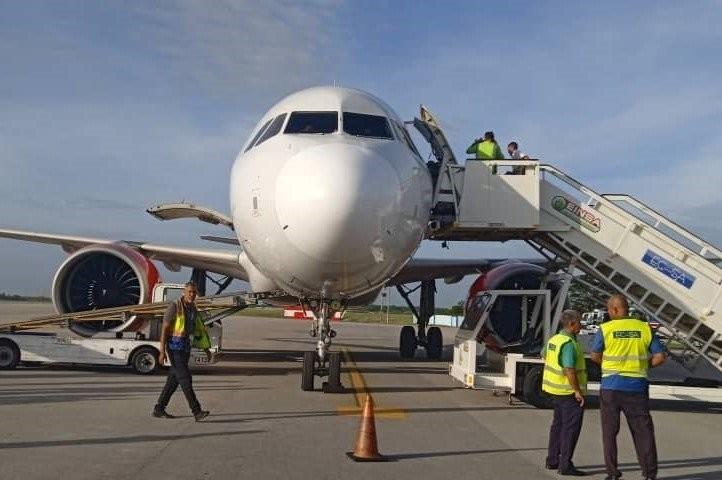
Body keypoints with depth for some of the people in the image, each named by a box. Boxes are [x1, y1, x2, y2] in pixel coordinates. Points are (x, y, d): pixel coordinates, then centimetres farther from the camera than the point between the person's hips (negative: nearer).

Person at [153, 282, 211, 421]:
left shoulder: (193, 310, 10)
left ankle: (159, 409, 21)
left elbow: (200, 330, 17)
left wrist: (207, 349, 15)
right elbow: (164, 329, -15)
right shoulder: (174, 307, -14)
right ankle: (197, 412, -15)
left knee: (174, 379, 11)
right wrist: (162, 351, -19)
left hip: (185, 347, 8)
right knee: (185, 378, -13)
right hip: (174, 347, -8)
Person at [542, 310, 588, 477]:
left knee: (558, 424, 17)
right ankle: (565, 465, -6)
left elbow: (544, 355, 26)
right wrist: (578, 391, -22)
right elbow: (570, 371, -28)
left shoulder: (555, 339, 8)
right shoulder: (569, 344, -22)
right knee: (571, 427, -6)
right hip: (569, 391, -10)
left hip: (557, 390, 10)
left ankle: (552, 460, 24)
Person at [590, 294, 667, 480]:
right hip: (637, 387, 1)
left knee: (610, 432, 9)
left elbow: (595, 356, 3)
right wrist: (644, 365, 15)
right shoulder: (645, 328, 1)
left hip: (611, 386, -1)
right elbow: (660, 356, 0)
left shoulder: (605, 329, -5)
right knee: (643, 430, 9)